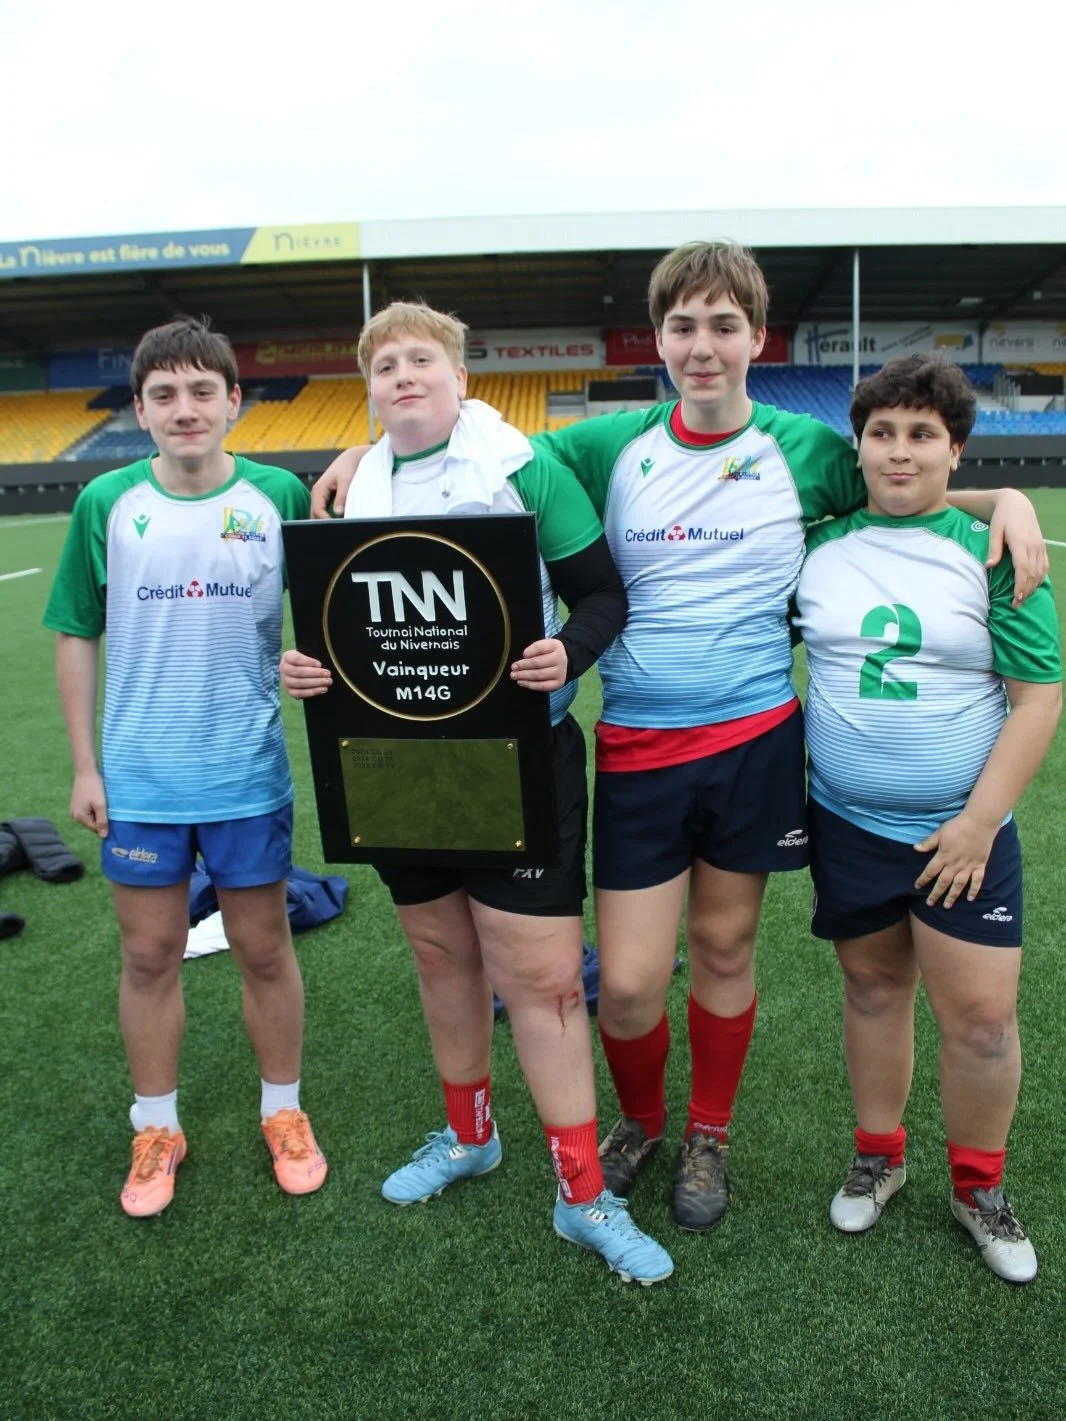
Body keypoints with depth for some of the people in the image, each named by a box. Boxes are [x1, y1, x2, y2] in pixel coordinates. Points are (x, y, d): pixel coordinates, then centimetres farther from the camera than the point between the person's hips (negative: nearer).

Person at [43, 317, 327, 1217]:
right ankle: (156, 1128, 33)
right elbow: (76, 637, 4)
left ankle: (284, 1113, 32)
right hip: (138, 780, 1)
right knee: (150, 956, 12)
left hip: (249, 776, -1)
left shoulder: (280, 496, -4)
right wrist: (85, 765, 3)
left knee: (265, 949, 11)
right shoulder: (107, 503, -2)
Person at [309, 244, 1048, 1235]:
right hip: (638, 746, 0)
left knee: (723, 950, 14)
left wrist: (1008, 500, -2)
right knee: (626, 983, 1)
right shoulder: (615, 446, 3)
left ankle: (709, 1135, 40)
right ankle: (639, 1121, 35)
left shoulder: (808, 449, 3)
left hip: (757, 741, 0)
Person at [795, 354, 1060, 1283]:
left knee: (982, 1013, 2)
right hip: (848, 823, 2)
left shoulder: (991, 553, -5)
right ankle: (879, 1157, 36)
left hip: (961, 831, -1)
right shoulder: (819, 547, 1)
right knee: (873, 988, 15)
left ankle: (980, 1188, 27)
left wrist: (979, 821, -11)